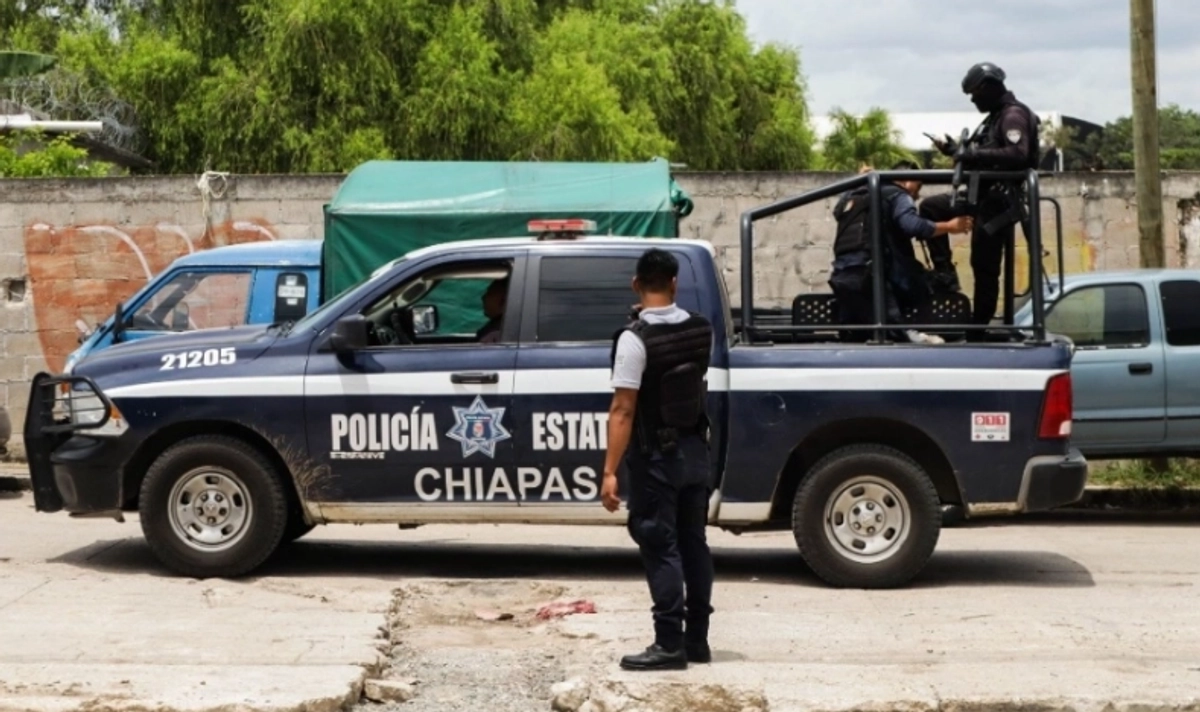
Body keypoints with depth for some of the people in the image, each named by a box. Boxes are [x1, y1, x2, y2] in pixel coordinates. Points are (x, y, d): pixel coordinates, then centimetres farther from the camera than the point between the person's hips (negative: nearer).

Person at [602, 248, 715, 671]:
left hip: (656, 456, -7)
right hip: (695, 450, 7)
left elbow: (623, 410, -21)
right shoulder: (701, 330, 1)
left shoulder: (634, 338, -18)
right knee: (693, 542, 13)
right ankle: (696, 638, 19)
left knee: (660, 548, -2)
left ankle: (670, 644, -1)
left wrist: (610, 472, -19)